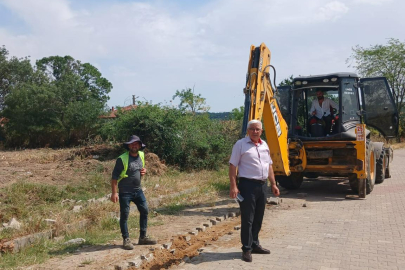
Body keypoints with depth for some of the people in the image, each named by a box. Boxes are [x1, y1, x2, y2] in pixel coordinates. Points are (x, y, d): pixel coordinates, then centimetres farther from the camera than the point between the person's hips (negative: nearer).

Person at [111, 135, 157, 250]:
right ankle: (126, 240, 12)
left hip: (138, 190, 7)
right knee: (124, 215, 0)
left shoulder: (141, 155, 4)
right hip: (125, 192, -7)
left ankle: (143, 237, 22)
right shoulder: (122, 159, -15)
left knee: (144, 211, 9)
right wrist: (114, 193, -19)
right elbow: (114, 177, -14)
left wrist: (144, 170, -1)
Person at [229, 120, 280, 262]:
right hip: (248, 185, -7)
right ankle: (246, 249, 7)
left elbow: (269, 166, 20)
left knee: (258, 218, 15)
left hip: (262, 185, 7)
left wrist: (273, 184, 16)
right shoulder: (240, 144, -6)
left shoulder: (264, 145, 13)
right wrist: (233, 186, -17)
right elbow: (233, 166, -10)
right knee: (247, 219, -2)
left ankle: (255, 244, 28)